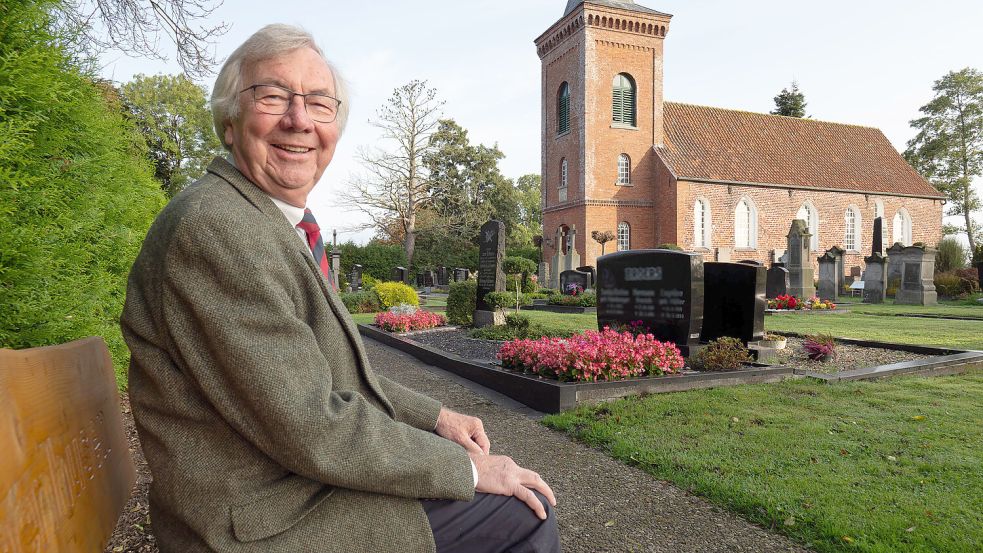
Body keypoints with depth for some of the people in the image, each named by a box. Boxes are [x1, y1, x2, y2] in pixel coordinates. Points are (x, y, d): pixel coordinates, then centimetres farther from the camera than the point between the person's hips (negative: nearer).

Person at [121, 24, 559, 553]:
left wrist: (435, 416, 4)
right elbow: (311, 429, -25)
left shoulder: (283, 230, 8)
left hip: (309, 472, 9)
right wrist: (466, 468, -15)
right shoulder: (214, 226, -23)